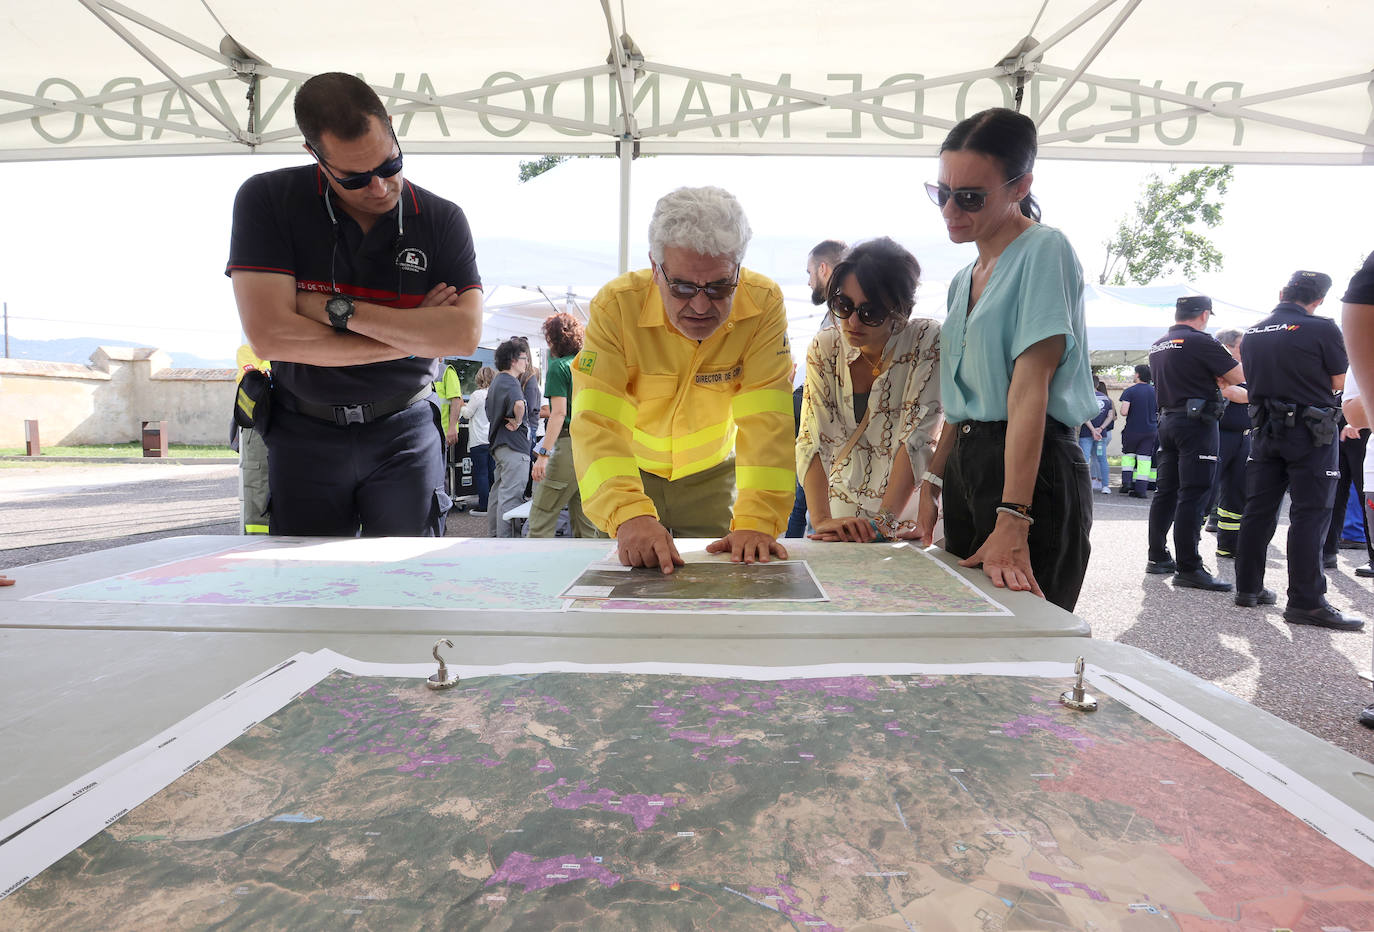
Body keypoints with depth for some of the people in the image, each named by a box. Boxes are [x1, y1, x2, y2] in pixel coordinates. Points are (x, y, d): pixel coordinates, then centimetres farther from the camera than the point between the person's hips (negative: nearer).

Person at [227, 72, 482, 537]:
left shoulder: (442, 219, -4)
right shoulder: (267, 200, -7)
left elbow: (465, 334, -16)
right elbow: (270, 335, -17)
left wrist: (339, 310, -19)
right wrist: (412, 333, -13)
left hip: (404, 433, 0)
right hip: (304, 434, 0)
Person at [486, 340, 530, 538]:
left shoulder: (496, 382, 17)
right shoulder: (510, 383, -15)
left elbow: (490, 410, 30)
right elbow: (518, 404, -37)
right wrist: (517, 421, -20)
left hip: (498, 443, 11)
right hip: (514, 446, -11)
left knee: (498, 490, 18)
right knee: (511, 495, -9)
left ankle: (494, 533, 27)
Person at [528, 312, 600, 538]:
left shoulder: (558, 366, -6)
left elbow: (559, 413, -15)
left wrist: (544, 453, -19)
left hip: (570, 444, -8)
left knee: (541, 515, -4)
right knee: (584, 517, 12)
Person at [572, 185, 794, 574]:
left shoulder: (764, 304, -23)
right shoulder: (616, 306, -26)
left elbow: (766, 421, -27)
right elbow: (597, 423, -33)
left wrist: (756, 522, -39)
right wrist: (629, 516, -49)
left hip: (711, 473, 1)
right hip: (632, 468, -1)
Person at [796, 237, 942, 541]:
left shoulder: (928, 342, -10)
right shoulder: (825, 348, -3)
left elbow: (917, 439, -15)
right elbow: (813, 438, -10)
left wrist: (882, 521, -24)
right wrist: (822, 519, -23)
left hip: (909, 516, -1)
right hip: (843, 514, 2)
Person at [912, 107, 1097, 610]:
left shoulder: (1044, 250, -9)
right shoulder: (963, 279, 17)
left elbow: (1029, 389, -20)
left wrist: (1012, 521, -26)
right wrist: (931, 487, 11)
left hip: (1032, 469, -8)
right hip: (966, 467, 8)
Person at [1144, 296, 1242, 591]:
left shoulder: (1158, 346, 13)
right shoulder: (1201, 342, -10)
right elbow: (1238, 375, -8)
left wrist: (1210, 380, 15)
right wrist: (1217, 378, 11)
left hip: (1167, 420, 8)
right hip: (1197, 422, -8)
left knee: (1166, 491, 12)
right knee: (1193, 495, -9)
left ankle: (1157, 557, 17)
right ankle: (1188, 568, -10)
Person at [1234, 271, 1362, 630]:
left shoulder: (1252, 333, 6)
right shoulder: (1322, 329, -10)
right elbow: (1338, 381, 0)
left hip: (1266, 428, 5)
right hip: (1310, 431, -5)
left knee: (1259, 509, 10)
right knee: (1309, 514, -4)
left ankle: (1248, 587, 16)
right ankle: (1306, 602, -4)